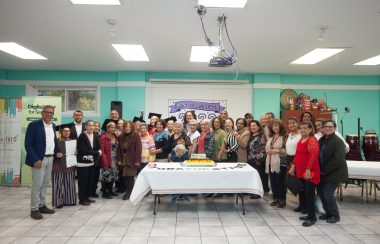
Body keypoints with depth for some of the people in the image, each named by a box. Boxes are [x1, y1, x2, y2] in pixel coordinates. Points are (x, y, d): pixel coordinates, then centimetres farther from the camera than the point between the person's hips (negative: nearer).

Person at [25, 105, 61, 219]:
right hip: (39, 159, -6)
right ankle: (34, 209, 9)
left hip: (50, 158, 7)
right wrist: (35, 159, -19)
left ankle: (42, 205, 24)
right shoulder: (34, 125, -10)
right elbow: (28, 144, -12)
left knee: (45, 184, 14)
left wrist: (57, 152, 4)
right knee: (37, 184, -2)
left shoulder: (53, 126, 11)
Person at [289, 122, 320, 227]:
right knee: (305, 193, 14)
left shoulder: (312, 140, -14)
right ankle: (310, 215, 26)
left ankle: (312, 218, 9)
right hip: (301, 171, 9)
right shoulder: (301, 140, 14)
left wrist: (308, 169, -27)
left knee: (309, 194, -2)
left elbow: (313, 156, -23)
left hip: (309, 172, -9)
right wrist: (293, 166, 19)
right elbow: (297, 154, 20)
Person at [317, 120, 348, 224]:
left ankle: (335, 215, 16)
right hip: (323, 173, 8)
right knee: (321, 192, 12)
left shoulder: (338, 141, -17)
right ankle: (328, 212, 30)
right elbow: (319, 155, 12)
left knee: (328, 194, -5)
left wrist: (325, 170, -19)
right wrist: (321, 170, 1)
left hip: (334, 173, -7)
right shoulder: (321, 140, 6)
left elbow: (338, 159, -24)